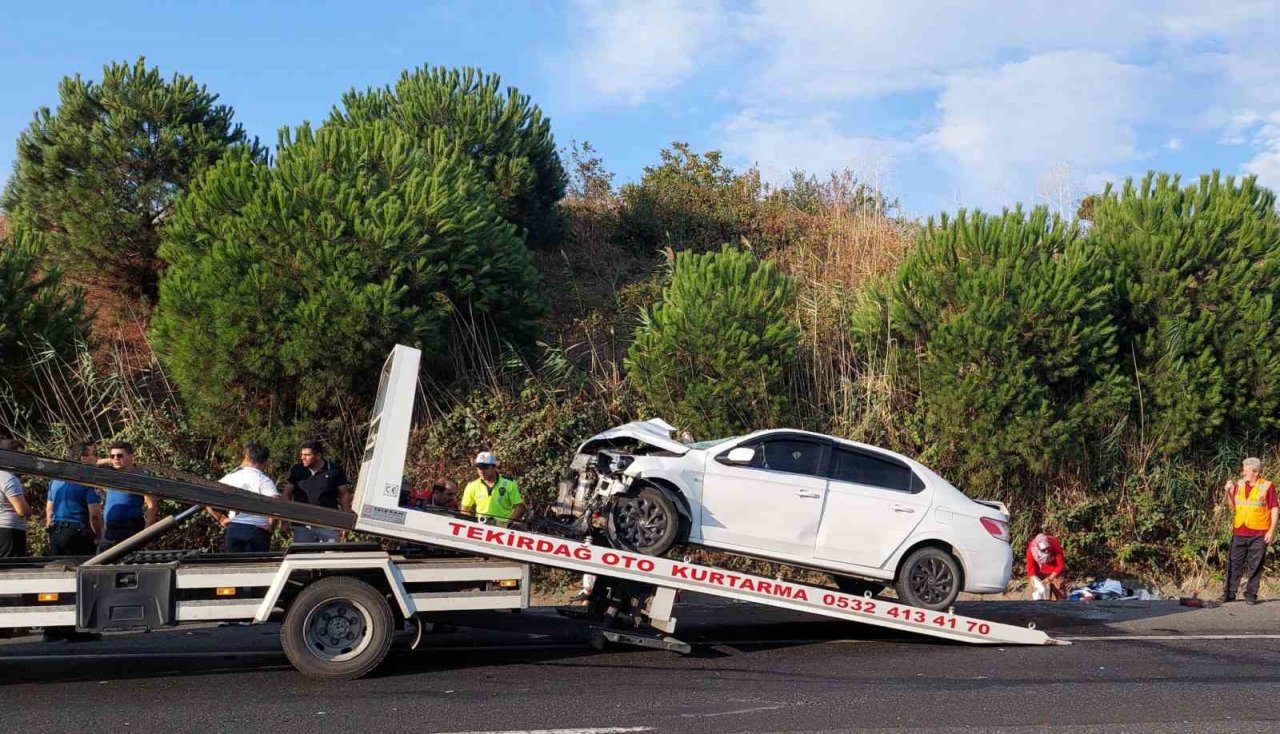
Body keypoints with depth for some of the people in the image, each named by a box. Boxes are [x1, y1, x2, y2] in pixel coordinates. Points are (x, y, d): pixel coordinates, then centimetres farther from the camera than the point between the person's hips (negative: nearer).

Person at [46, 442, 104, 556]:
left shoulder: (56, 480, 12)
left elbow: (49, 510, 18)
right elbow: (94, 515, -16)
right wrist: (98, 537, -4)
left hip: (56, 533, 7)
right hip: (78, 533, -7)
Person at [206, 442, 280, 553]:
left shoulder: (230, 477, 8)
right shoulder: (264, 480, -7)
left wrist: (221, 519, 10)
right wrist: (270, 525, -9)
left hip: (233, 528, 4)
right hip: (257, 531, -4)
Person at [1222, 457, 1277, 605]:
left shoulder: (1267, 486, -4)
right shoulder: (1239, 484, 9)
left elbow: (1275, 509, -3)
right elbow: (1232, 506, 17)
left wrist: (1272, 530, -9)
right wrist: (1229, 492, 0)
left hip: (1259, 534, -4)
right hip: (1239, 532, 4)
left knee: (1255, 566, 3)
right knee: (1234, 563, 3)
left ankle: (1251, 595, 10)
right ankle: (1229, 594, 7)